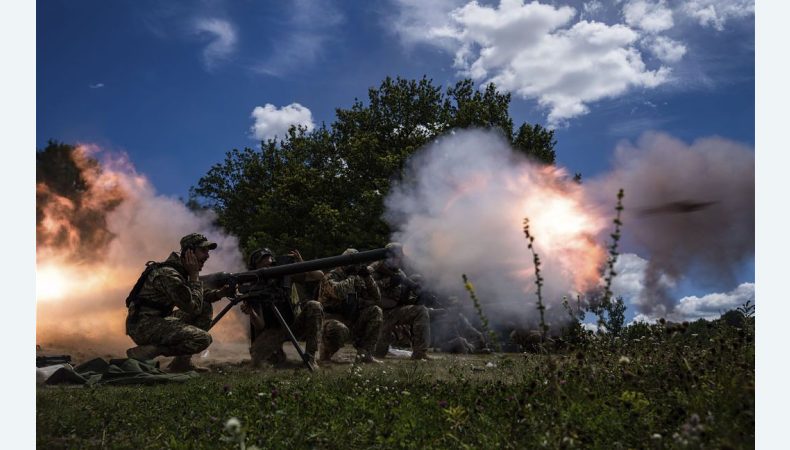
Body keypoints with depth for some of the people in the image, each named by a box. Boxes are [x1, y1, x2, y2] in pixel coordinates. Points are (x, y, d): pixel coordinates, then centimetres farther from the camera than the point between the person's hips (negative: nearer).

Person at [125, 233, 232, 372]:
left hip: (157, 320, 10)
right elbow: (193, 307, -21)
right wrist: (194, 275, -13)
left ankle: (183, 361, 6)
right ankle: (145, 352, -13)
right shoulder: (168, 274, -20)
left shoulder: (181, 269, 10)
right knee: (203, 339, -21)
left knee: (205, 308, 9)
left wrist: (219, 293, 1)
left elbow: (196, 297, 20)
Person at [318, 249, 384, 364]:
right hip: (333, 320, -7)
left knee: (376, 312, -11)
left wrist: (367, 277, -3)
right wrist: (352, 278, -19)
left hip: (351, 322, 7)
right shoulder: (330, 277, -11)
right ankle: (326, 353, -7)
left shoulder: (357, 280, 10)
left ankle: (365, 354, -10)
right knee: (340, 330, -41)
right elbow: (338, 291, -36)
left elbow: (377, 299, 7)